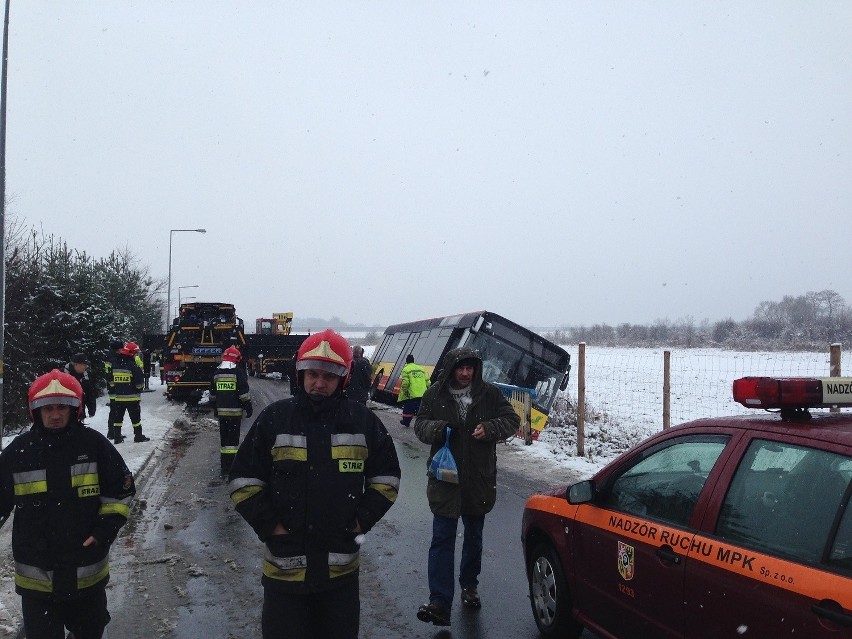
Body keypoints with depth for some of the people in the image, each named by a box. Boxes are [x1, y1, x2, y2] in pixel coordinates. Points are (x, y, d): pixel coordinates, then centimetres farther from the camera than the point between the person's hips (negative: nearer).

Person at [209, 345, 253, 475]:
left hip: (221, 411, 5)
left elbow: (213, 394, 17)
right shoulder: (238, 372, -9)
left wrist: (215, 408, 27)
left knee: (224, 436, 12)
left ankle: (224, 466, 17)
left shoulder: (217, 373, 10)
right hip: (235, 411, -5)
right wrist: (248, 407, -4)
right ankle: (231, 467, -6)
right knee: (233, 438, -3)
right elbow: (244, 392, -12)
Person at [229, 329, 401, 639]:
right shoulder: (274, 418, -4)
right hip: (284, 565, -1)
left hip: (342, 567, 1)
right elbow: (243, 480, -1)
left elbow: (386, 477, 7)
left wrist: (362, 520, -3)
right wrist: (270, 525, -9)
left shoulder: (363, 420, -1)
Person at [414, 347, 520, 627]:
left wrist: (489, 429, -19)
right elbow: (419, 424, 3)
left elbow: (512, 420, 1)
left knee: (474, 536, 19)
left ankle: (469, 586, 41)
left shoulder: (489, 393, -4)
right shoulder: (434, 394, -4)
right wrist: (434, 428, -20)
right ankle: (440, 604, -6)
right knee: (442, 538, -6)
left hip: (479, 478, 2)